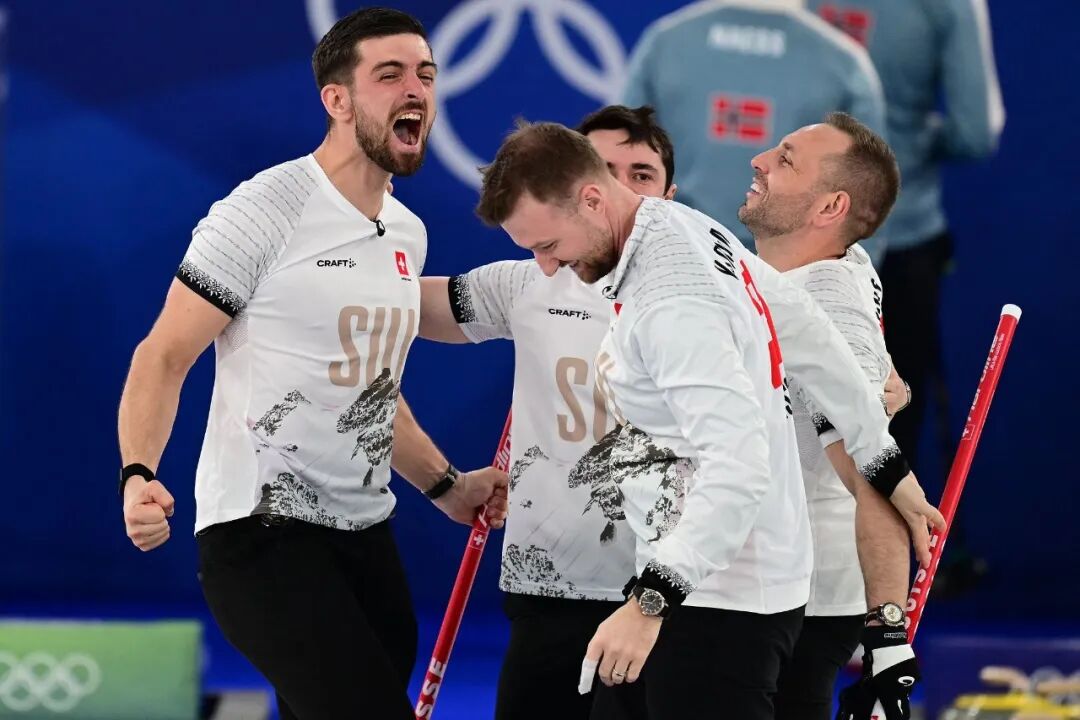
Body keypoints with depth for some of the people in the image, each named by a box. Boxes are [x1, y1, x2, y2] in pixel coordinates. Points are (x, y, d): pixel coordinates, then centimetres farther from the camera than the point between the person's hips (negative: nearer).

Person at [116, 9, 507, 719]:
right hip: (262, 531, -8)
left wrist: (445, 486, 24)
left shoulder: (409, 234, 15)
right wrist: (138, 475, -26)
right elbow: (163, 358, -11)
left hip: (364, 532, 8)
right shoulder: (265, 212, -10)